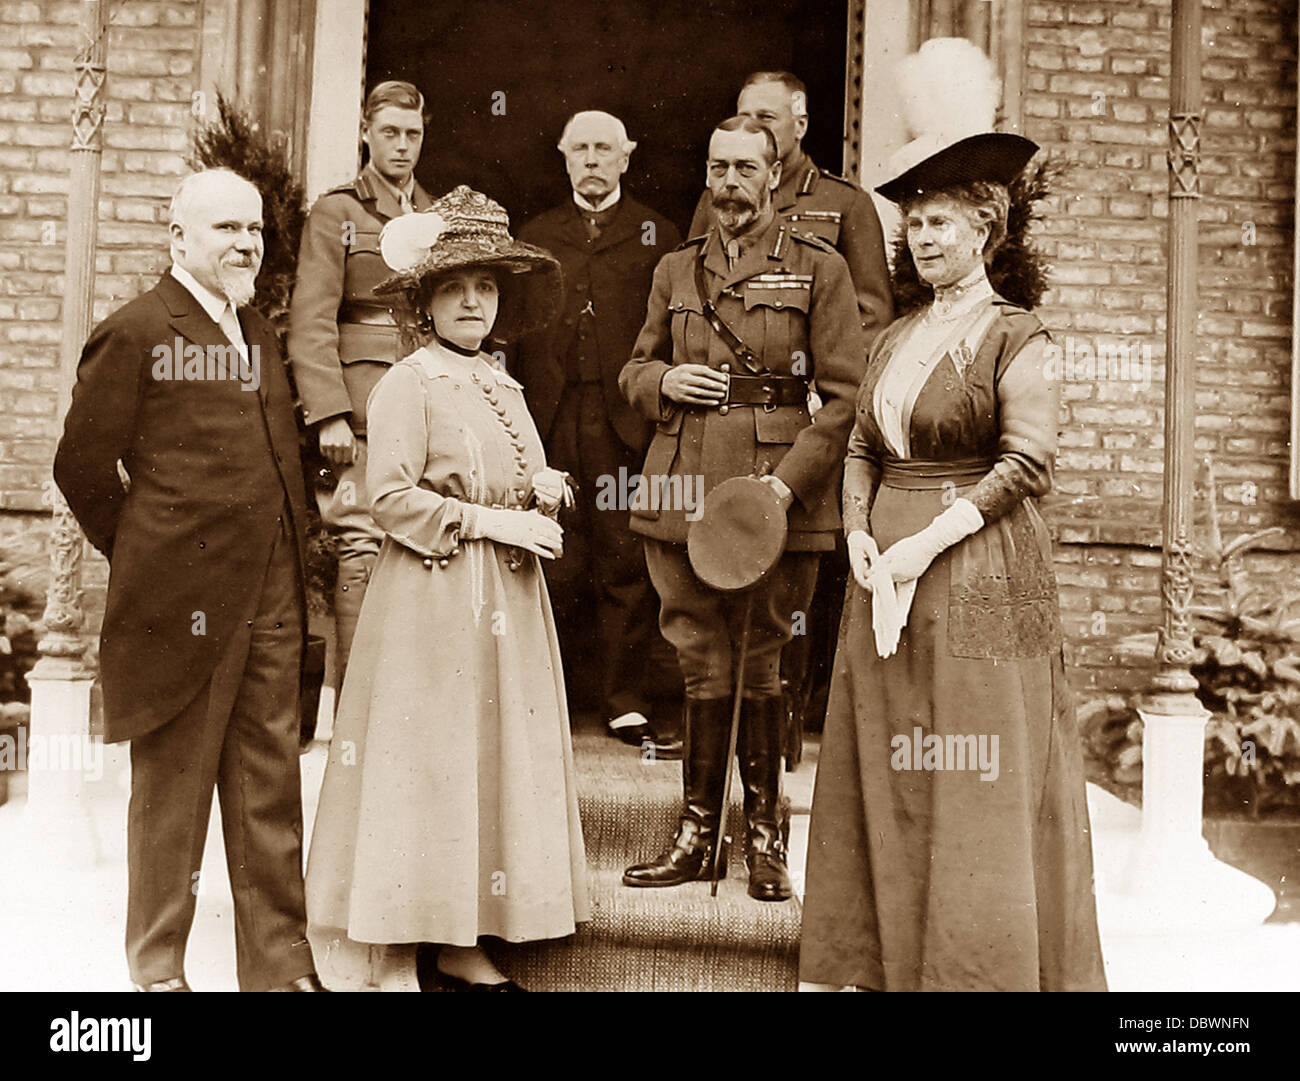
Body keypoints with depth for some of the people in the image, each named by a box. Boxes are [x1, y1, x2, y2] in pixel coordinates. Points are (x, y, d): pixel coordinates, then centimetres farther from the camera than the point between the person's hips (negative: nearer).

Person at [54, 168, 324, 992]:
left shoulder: (262, 335, 16)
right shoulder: (136, 333, -5)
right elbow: (82, 464, -6)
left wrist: (289, 563, 13)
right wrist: (141, 552, 0)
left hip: (270, 604, 6)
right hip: (185, 604, -6)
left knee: (271, 792, 10)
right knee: (172, 791, 7)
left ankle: (280, 962, 20)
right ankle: (158, 968, 22)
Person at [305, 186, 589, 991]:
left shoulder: (505, 389, 16)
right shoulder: (407, 385, -6)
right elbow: (392, 498, -14)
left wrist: (543, 496, 2)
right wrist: (487, 520, -16)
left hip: (507, 599, 7)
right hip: (434, 601, -7)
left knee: (501, 758, 7)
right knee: (434, 761, -4)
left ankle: (466, 944, 15)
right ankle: (401, 941, 8)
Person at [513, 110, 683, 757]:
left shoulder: (656, 236, 11)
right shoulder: (536, 236, 18)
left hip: (626, 419, -2)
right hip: (551, 419, 2)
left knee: (626, 564, -1)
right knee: (555, 565, 3)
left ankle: (627, 703, 7)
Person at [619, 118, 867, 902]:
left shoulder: (819, 269, 2)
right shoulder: (676, 270, 15)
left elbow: (845, 395, -3)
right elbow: (634, 371, 23)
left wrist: (786, 481, -14)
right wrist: (661, 380, -1)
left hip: (777, 495, -3)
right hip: (684, 494, 3)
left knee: (760, 668, 3)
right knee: (703, 667, 7)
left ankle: (767, 837, 18)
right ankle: (698, 835, 17)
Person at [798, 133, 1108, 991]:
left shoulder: (1015, 336, -5)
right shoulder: (898, 339, 15)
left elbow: (1028, 463, -13)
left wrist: (932, 538, -18)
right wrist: (859, 529, -2)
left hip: (980, 571, -6)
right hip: (888, 567, 6)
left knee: (977, 781, -1)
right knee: (884, 771, 9)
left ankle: (983, 965, 11)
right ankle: (885, 957, 21)